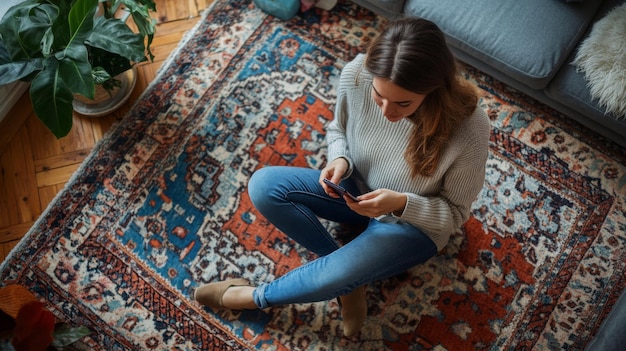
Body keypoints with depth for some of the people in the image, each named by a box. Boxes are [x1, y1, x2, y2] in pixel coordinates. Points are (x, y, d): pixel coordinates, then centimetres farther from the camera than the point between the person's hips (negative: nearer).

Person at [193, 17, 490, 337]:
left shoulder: (470, 129, -32)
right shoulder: (355, 74, -24)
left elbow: (455, 212, -15)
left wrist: (401, 203, -33)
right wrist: (339, 161, -24)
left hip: (415, 223, -4)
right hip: (358, 191, 4)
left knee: (334, 277, -28)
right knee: (263, 185, -16)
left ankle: (256, 296, 5)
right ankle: (349, 275, -6)